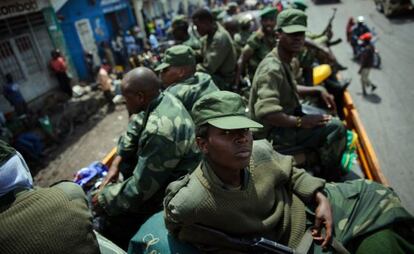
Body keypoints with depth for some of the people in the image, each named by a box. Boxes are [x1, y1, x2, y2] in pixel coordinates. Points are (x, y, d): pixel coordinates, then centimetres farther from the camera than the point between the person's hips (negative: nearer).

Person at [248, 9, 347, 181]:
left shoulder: (283, 61, 4)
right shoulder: (272, 69, -27)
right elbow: (266, 113, -39)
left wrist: (318, 91, 9)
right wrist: (300, 121, -28)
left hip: (283, 121, 11)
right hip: (272, 135, -10)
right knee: (336, 128, -15)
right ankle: (330, 179, 7)